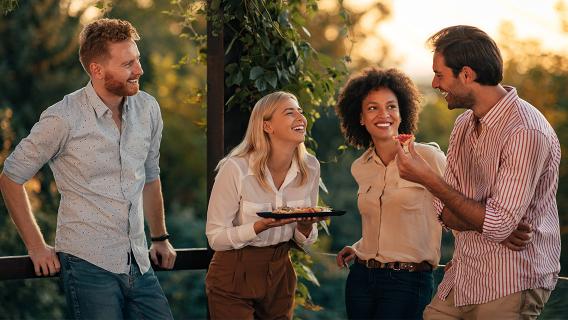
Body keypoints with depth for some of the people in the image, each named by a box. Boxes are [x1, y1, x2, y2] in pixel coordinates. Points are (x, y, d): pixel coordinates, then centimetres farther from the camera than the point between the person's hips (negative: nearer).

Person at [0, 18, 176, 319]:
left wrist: (160, 237, 23)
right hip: (89, 264, -5)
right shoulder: (64, 119, -10)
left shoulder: (147, 109, 5)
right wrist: (36, 246, -1)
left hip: (139, 265, 5)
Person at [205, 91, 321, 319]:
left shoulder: (310, 167, -4)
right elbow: (215, 238, -16)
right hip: (234, 276, -5)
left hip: (280, 274, 5)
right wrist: (262, 226, -30)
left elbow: (304, 241, 6)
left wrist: (305, 227, -17)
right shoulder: (236, 168, -20)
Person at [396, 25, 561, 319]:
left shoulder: (526, 132, -19)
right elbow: (445, 212, 6)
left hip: (508, 287, -7)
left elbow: (497, 225, -24)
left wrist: (429, 179, -19)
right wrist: (497, 226, -15)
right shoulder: (465, 123, 8)